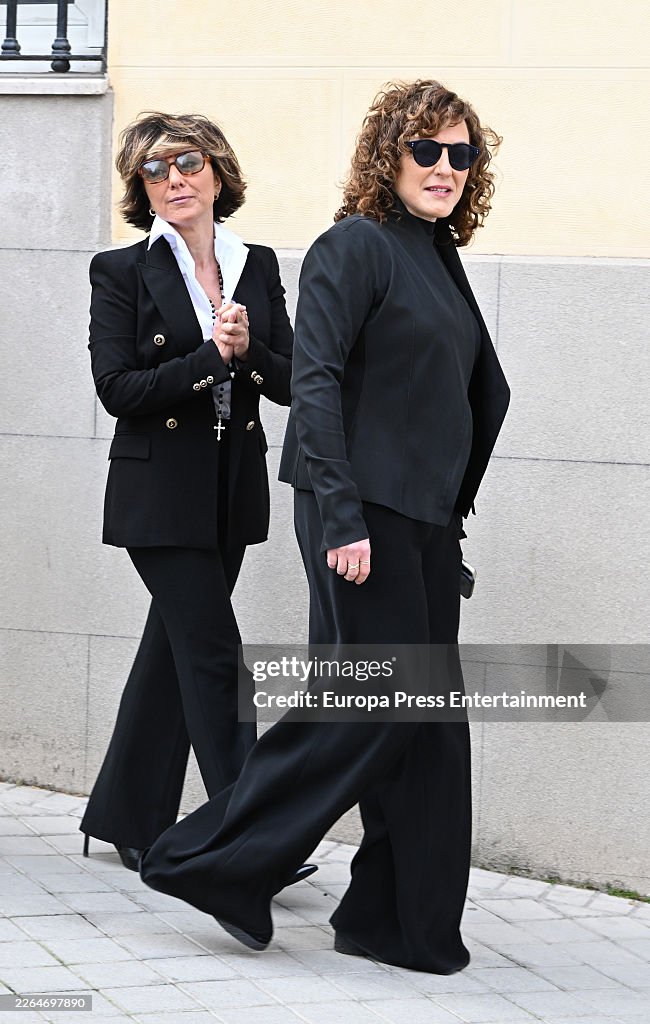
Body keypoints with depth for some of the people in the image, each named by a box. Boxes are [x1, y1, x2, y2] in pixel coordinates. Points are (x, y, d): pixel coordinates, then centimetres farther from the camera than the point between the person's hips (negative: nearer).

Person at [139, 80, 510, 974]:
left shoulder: (438, 257, 16)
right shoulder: (355, 247, -9)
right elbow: (315, 381, -16)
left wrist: (456, 505, 17)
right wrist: (340, 519, -21)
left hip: (426, 519, 9)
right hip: (363, 512, -8)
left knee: (431, 722, 7)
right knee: (371, 706, -10)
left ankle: (402, 919, 15)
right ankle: (214, 860, 1)